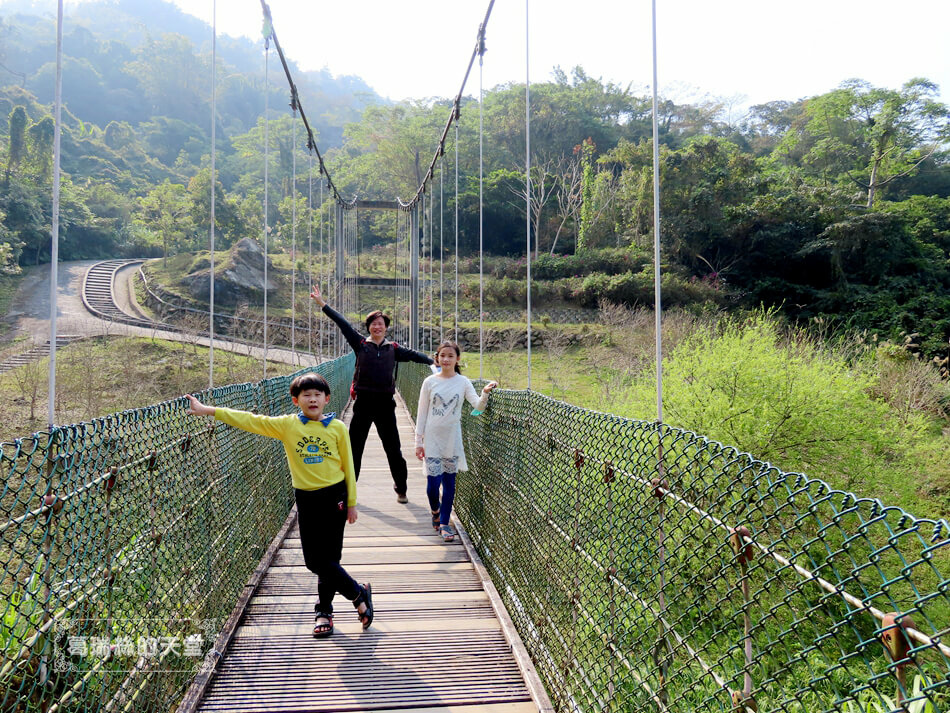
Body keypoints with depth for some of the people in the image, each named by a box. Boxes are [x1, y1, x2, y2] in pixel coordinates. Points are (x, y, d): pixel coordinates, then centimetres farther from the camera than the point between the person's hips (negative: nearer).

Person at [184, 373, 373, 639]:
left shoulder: (337, 427, -3)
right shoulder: (287, 425, 0)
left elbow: (348, 466, 3)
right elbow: (250, 421, -5)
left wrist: (351, 503, 5)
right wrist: (208, 410, -11)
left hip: (334, 496, -2)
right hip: (306, 498, 2)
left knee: (327, 559, 1)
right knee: (315, 560, 5)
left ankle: (324, 610, 25)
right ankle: (359, 594, 23)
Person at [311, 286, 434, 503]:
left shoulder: (393, 349, 8)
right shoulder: (360, 344, 3)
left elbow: (413, 355, 9)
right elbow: (343, 323, 2)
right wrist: (323, 304, 1)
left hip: (385, 404, 1)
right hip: (363, 403, -1)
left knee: (394, 450, 7)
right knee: (354, 448, 8)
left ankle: (401, 490, 21)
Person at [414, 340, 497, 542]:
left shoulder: (463, 382, 0)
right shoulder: (430, 382, -1)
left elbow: (478, 407, -10)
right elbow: (422, 412, 3)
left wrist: (485, 394, -30)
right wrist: (419, 440, 1)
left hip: (452, 440, 1)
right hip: (432, 438, -1)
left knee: (449, 483, 6)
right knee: (433, 483, -4)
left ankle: (444, 523, 20)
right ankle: (435, 511, 27)